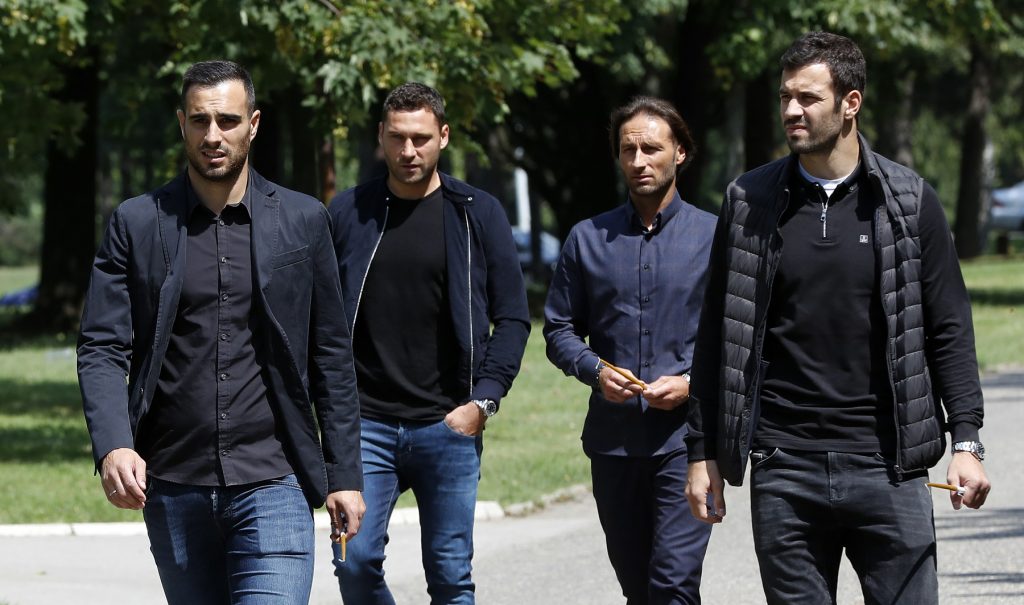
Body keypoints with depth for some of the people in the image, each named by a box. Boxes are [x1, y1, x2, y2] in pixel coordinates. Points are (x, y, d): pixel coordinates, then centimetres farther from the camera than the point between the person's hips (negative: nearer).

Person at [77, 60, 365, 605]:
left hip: (271, 483, -1)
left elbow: (331, 354, 7)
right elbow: (102, 349, -2)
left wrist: (344, 474, 4)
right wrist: (112, 446, -20)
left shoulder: (302, 221, 5)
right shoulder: (137, 224, 3)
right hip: (171, 485, 1)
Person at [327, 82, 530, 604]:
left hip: (448, 425, -1)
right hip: (367, 424, 1)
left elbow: (512, 317, 4)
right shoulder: (348, 213, 6)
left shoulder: (478, 215, 3)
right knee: (355, 561, -11)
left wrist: (483, 399, -7)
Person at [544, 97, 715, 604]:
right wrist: (594, 371, -6)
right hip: (612, 438, 4)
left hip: (685, 434, -4)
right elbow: (559, 328, 13)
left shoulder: (713, 236, 2)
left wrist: (693, 383, -12)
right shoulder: (588, 239, 10)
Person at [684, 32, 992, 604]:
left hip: (888, 469, -1)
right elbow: (719, 338, 9)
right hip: (783, 468, 1)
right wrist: (704, 452, 5)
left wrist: (967, 443, -5)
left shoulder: (909, 201, 2)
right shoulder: (751, 202, 5)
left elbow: (949, 330, 4)